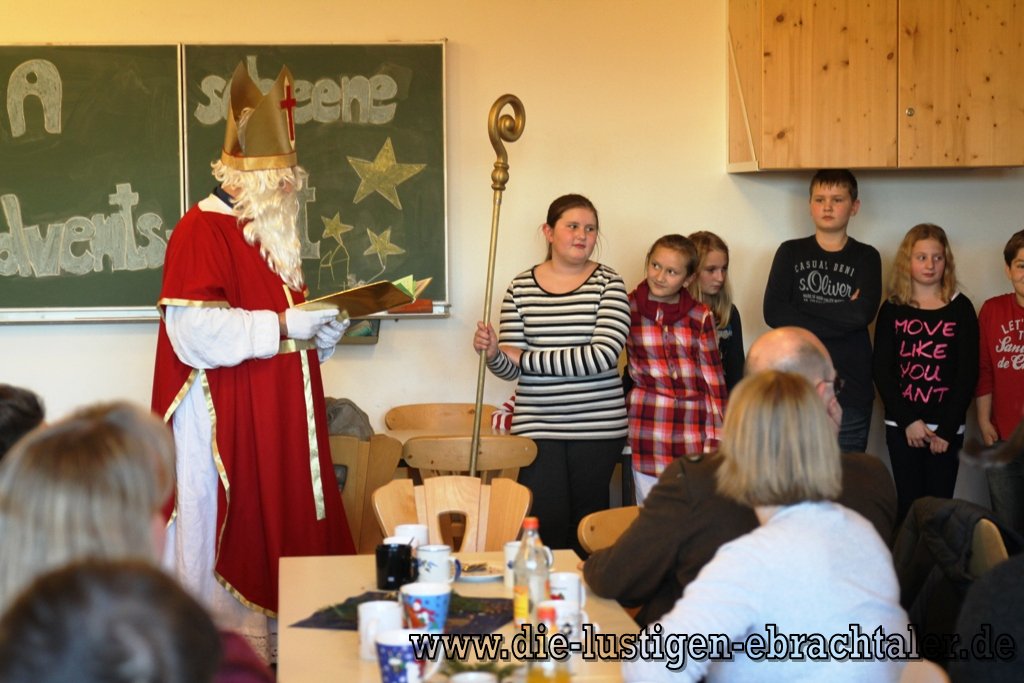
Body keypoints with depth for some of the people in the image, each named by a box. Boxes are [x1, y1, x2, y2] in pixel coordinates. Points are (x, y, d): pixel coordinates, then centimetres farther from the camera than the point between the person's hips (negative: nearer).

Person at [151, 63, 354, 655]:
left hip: (282, 427, 9)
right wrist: (282, 325, -21)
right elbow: (195, 329, -23)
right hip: (226, 427, -9)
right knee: (233, 535, -6)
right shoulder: (201, 231, -10)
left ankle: (279, 640, 14)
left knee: (283, 530, 8)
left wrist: (322, 329, 5)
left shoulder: (274, 237, 18)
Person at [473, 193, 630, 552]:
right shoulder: (521, 287, 6)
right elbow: (511, 369, 3)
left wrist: (525, 358, -11)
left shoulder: (608, 284, 0)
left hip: (597, 427, -1)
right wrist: (494, 354, -21)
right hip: (537, 427, 1)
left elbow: (602, 355, -14)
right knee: (545, 526, -6)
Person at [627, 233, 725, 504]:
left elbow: (714, 380, 5)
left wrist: (715, 440, 1)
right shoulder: (627, 308, 2)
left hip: (694, 430, 1)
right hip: (647, 428, 0)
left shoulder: (700, 317, 4)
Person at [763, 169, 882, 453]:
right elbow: (773, 312, -6)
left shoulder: (866, 257, 7)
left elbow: (863, 313, -12)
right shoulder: (791, 252, 9)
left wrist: (803, 312, -7)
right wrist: (840, 316, -9)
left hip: (850, 390, 0)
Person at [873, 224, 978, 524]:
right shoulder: (892, 310, 5)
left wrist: (946, 429, -8)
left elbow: (968, 373, -1)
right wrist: (908, 421, -10)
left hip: (947, 428, -1)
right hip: (901, 425, 1)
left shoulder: (960, 308, 3)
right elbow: (882, 372, 0)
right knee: (907, 504, 2)